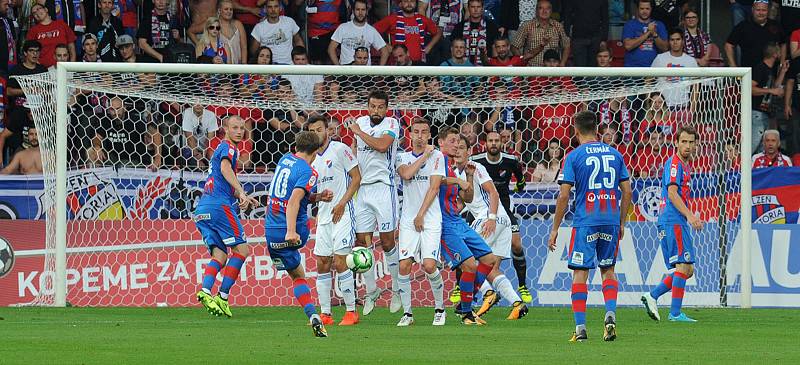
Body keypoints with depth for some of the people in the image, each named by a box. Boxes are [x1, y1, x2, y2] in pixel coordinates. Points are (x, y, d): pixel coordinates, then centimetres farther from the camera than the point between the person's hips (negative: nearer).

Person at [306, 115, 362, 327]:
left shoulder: (340, 149, -6)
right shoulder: (312, 158, 14)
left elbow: (356, 178, -7)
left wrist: (342, 203, -13)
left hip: (342, 214, -7)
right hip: (323, 216, 7)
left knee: (340, 263, -12)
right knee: (322, 264, 4)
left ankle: (351, 311, -5)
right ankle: (325, 314, 8)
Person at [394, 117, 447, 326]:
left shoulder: (436, 156, 3)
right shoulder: (403, 157, 12)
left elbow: (434, 187, -4)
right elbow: (406, 174, -10)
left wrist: (421, 215, -9)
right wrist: (424, 155, -6)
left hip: (430, 219, -3)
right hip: (408, 220, 3)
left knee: (429, 265, -14)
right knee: (404, 266, -8)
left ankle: (440, 309, 5)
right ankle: (407, 313, 1)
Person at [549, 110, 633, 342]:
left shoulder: (574, 156, -3)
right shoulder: (615, 154, 8)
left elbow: (564, 195, -7)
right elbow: (627, 191, 9)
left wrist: (555, 229, -1)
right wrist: (622, 223, 19)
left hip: (585, 221, -4)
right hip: (611, 221, 4)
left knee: (580, 272, 1)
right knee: (608, 270, 16)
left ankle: (580, 327, -4)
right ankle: (610, 313, -5)